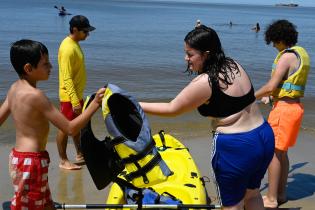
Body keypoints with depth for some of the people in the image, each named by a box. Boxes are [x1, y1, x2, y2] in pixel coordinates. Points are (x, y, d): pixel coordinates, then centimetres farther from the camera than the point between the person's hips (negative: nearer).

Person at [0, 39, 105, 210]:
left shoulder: (14, 88, 4)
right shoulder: (35, 95, -22)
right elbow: (71, 129, -24)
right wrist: (95, 103, -21)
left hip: (18, 156, 9)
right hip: (31, 163, -9)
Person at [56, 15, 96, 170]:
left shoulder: (75, 44, 8)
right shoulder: (68, 48, -22)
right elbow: (67, 78, -25)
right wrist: (75, 101, -26)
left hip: (77, 94, 10)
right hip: (69, 97, -10)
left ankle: (79, 155, 33)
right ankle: (63, 161, 14)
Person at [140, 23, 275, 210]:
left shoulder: (204, 83, -19)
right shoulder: (234, 65, 2)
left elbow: (172, 109, -9)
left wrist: (135, 105, -4)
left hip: (236, 148, -8)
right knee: (252, 194, 28)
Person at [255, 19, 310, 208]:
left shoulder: (287, 56, -16)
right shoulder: (301, 54, 13)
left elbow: (271, 86, -19)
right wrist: (271, 96, 17)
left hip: (284, 108, -9)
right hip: (296, 106, 9)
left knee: (273, 152, -2)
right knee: (282, 152, 17)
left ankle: (271, 199, 5)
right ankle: (281, 194, 27)